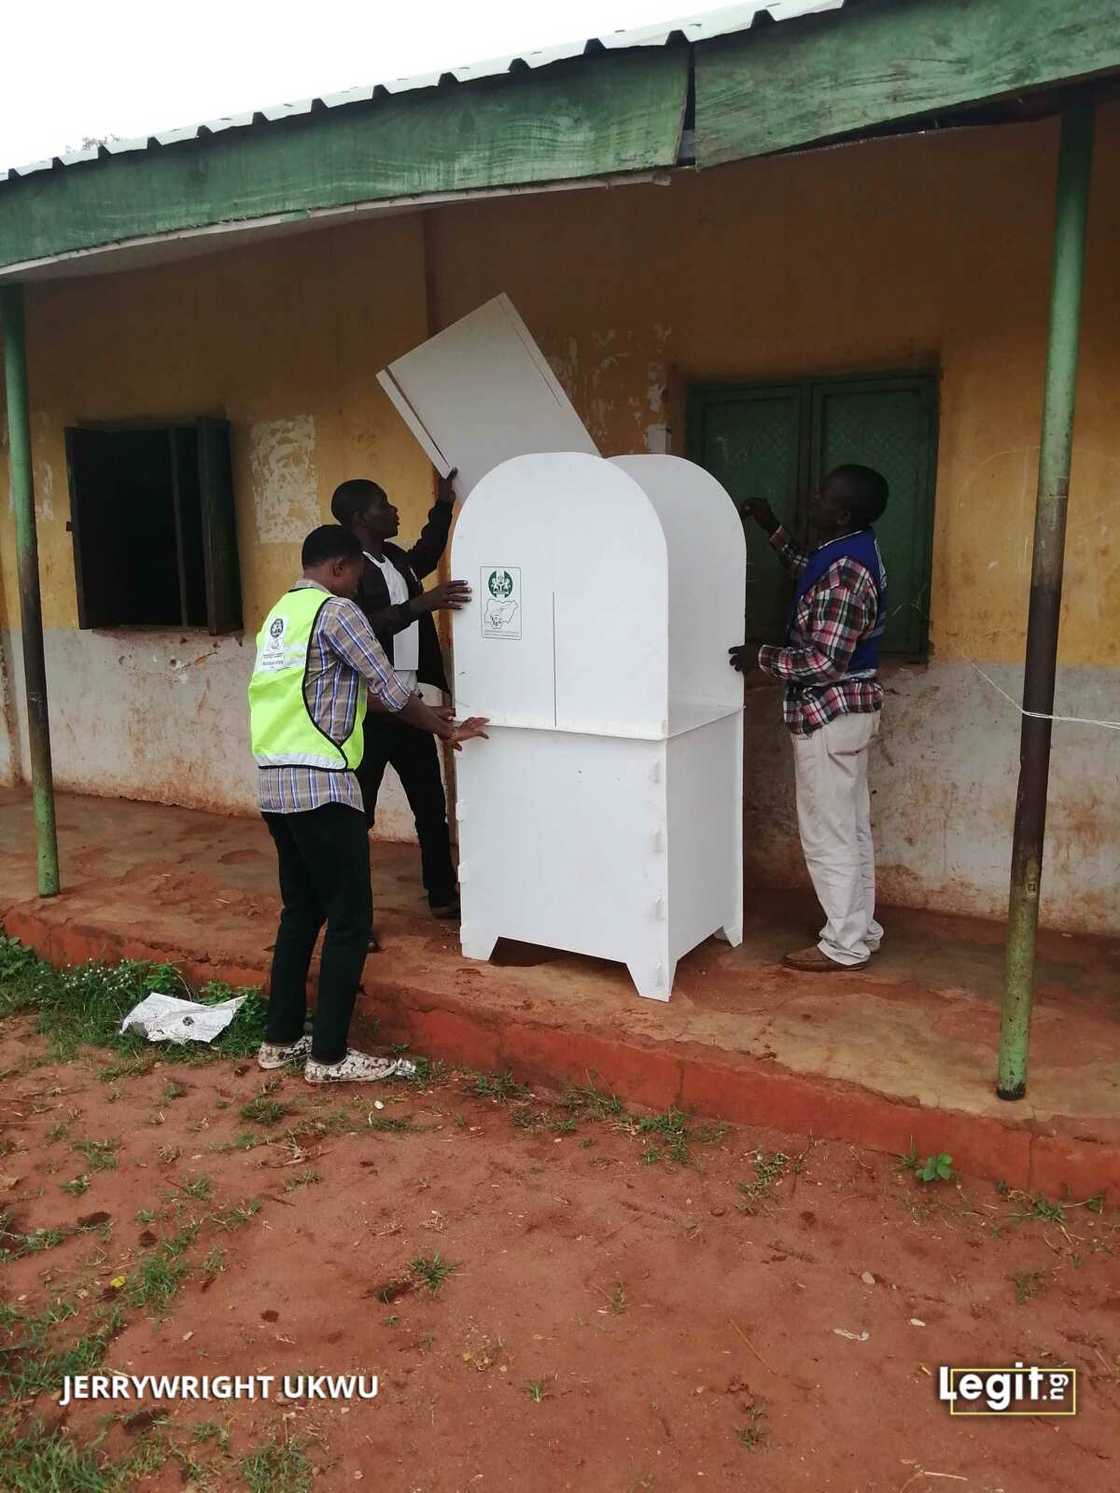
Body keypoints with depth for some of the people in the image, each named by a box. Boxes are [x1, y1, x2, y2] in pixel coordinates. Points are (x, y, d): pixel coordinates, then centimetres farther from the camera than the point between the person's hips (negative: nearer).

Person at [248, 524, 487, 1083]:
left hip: (274, 783, 9)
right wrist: (443, 729, 11)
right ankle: (328, 1056, 5)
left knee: (301, 910, 18)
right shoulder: (336, 611, -8)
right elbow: (388, 688, -5)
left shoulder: (280, 614, 20)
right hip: (319, 783, -9)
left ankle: (281, 1039, 25)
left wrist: (420, 712, 27)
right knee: (349, 918, -1)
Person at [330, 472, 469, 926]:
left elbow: (427, 554, 35)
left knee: (432, 806, 16)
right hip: (369, 712, -8)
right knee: (357, 813, 3)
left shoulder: (396, 559, 12)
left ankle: (443, 896, 30)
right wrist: (420, 604, -34)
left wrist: (445, 502, 31)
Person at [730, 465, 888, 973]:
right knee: (851, 829, 17)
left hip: (829, 713, -10)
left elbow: (825, 660, -26)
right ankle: (861, 929, 29)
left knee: (827, 835, 1)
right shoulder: (855, 549, 6)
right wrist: (773, 530, 24)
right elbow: (813, 578, 28)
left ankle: (845, 947, 12)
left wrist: (760, 658, -16)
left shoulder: (845, 573, -25)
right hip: (849, 708, 10)